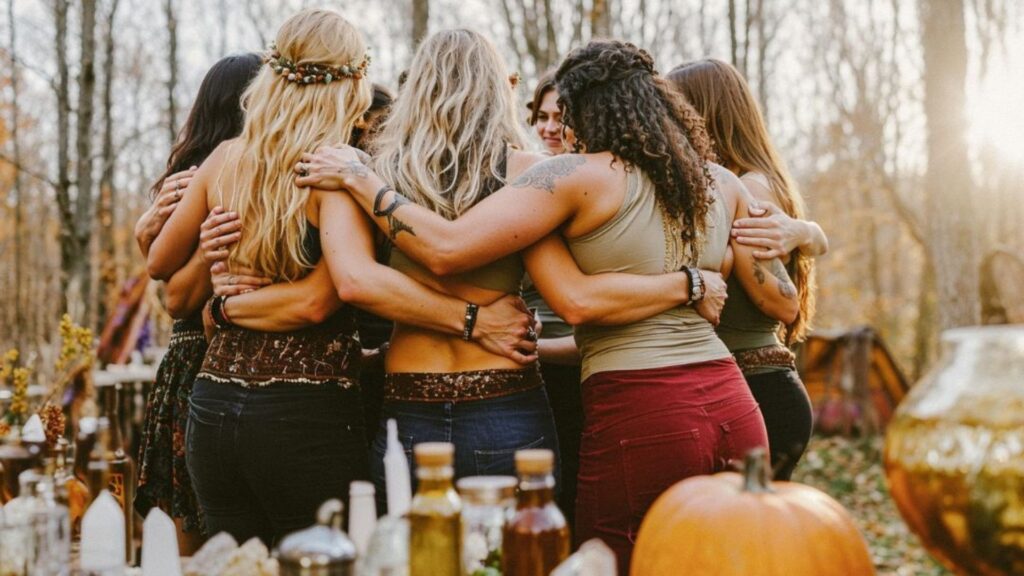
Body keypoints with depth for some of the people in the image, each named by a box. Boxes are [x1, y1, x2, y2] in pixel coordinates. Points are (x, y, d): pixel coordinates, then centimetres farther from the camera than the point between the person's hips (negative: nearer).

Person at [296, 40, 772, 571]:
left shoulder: (580, 175, -7)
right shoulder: (720, 182, 10)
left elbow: (445, 249, -14)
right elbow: (780, 301, 23)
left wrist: (357, 177, -2)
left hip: (639, 419, -6)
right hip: (734, 409, 6)